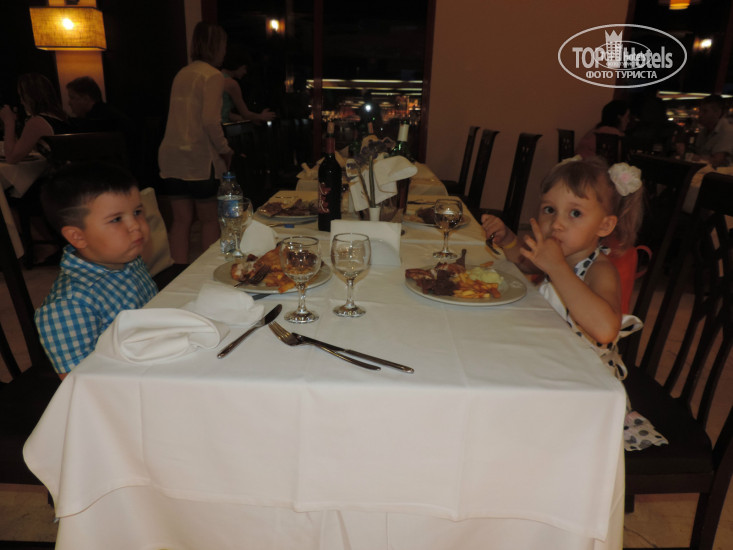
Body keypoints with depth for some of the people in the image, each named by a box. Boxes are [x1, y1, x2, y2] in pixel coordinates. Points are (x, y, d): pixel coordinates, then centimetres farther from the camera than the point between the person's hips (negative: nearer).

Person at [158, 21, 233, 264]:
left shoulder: (182, 73, 15)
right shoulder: (213, 75, -7)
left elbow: (185, 117, 16)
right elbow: (210, 121, -18)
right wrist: (225, 150, -6)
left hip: (172, 156, 7)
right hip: (199, 158, -6)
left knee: (180, 220, 9)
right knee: (208, 219, 6)